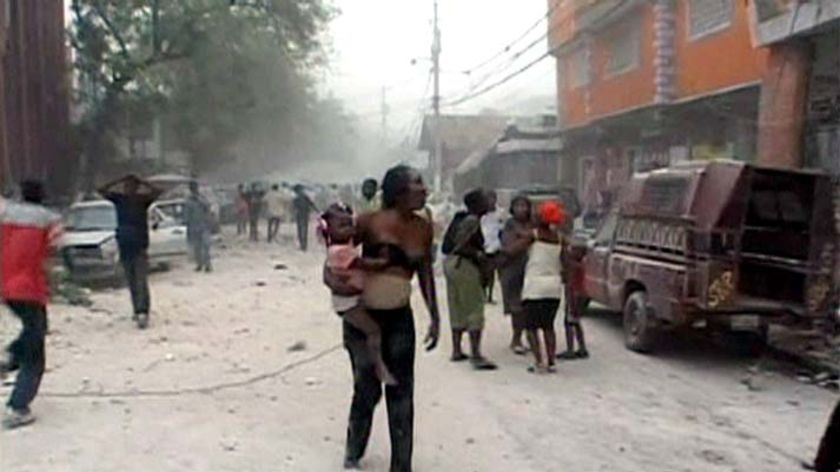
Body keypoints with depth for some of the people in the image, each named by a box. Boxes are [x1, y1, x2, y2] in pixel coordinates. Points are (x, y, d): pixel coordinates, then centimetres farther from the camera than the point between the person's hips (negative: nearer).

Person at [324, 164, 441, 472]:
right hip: (363, 316, -4)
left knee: (401, 393, 5)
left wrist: (435, 317, 6)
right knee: (367, 390, 7)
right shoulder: (371, 223, -13)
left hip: (399, 318, 4)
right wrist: (333, 279, -23)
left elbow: (426, 274, 10)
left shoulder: (423, 229, 1)